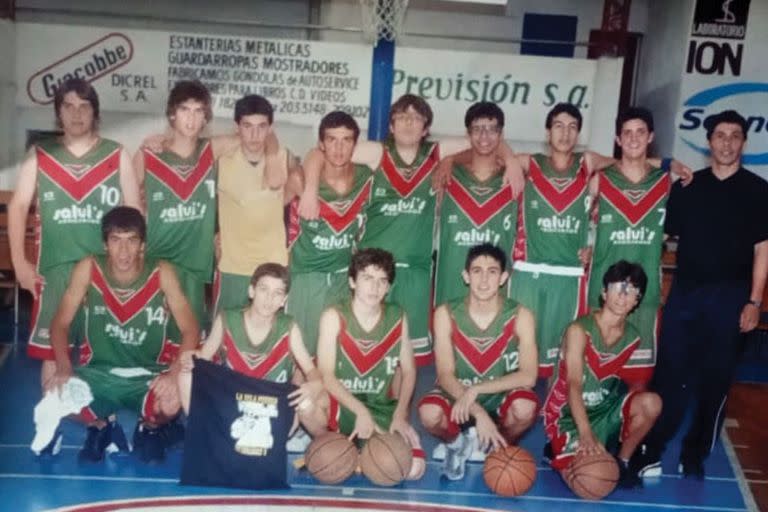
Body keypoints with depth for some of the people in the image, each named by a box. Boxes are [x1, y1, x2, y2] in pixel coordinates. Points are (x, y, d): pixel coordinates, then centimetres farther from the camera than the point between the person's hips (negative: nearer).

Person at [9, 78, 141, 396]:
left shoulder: (116, 155, 5)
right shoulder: (39, 155, 7)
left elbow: (134, 211, 5)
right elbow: (18, 207, 5)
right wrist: (19, 262, -3)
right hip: (54, 267, 1)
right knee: (50, 349, 5)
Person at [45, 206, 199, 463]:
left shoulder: (161, 273, -11)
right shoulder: (88, 269, -8)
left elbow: (190, 330, -12)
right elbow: (60, 323, -5)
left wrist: (174, 373, -28)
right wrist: (63, 368, -22)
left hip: (148, 376, -1)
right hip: (98, 373, 2)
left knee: (172, 403, -34)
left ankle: (149, 429, 7)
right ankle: (102, 426, 8)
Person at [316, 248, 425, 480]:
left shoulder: (397, 317, 2)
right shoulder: (334, 317, -9)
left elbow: (408, 371, 5)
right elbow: (326, 375, -15)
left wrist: (400, 415, -10)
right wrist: (360, 411, -25)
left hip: (382, 407, 2)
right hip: (342, 404, -2)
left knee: (414, 467, -19)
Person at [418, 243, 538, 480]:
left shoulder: (519, 316, -12)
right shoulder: (446, 314, -12)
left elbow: (528, 376, -19)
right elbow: (445, 375, -15)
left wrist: (476, 389, -29)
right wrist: (478, 413, -30)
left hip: (500, 398, 0)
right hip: (458, 396, 0)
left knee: (525, 407, -35)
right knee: (429, 413, -34)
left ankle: (498, 448, 3)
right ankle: (457, 442, 6)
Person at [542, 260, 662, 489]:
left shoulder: (632, 338, -1)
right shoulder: (579, 330, -21)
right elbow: (573, 385, -32)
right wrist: (586, 434, -44)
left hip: (603, 408, 5)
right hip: (568, 413, -5)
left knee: (651, 402, -22)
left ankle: (622, 461, 1)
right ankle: (565, 447, 10)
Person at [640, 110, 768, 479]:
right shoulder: (688, 186, 8)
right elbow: (662, 234, 10)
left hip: (730, 296, -1)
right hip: (685, 292, 1)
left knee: (716, 378, 5)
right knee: (669, 372, 1)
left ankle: (694, 455, 17)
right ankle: (650, 449, 9)